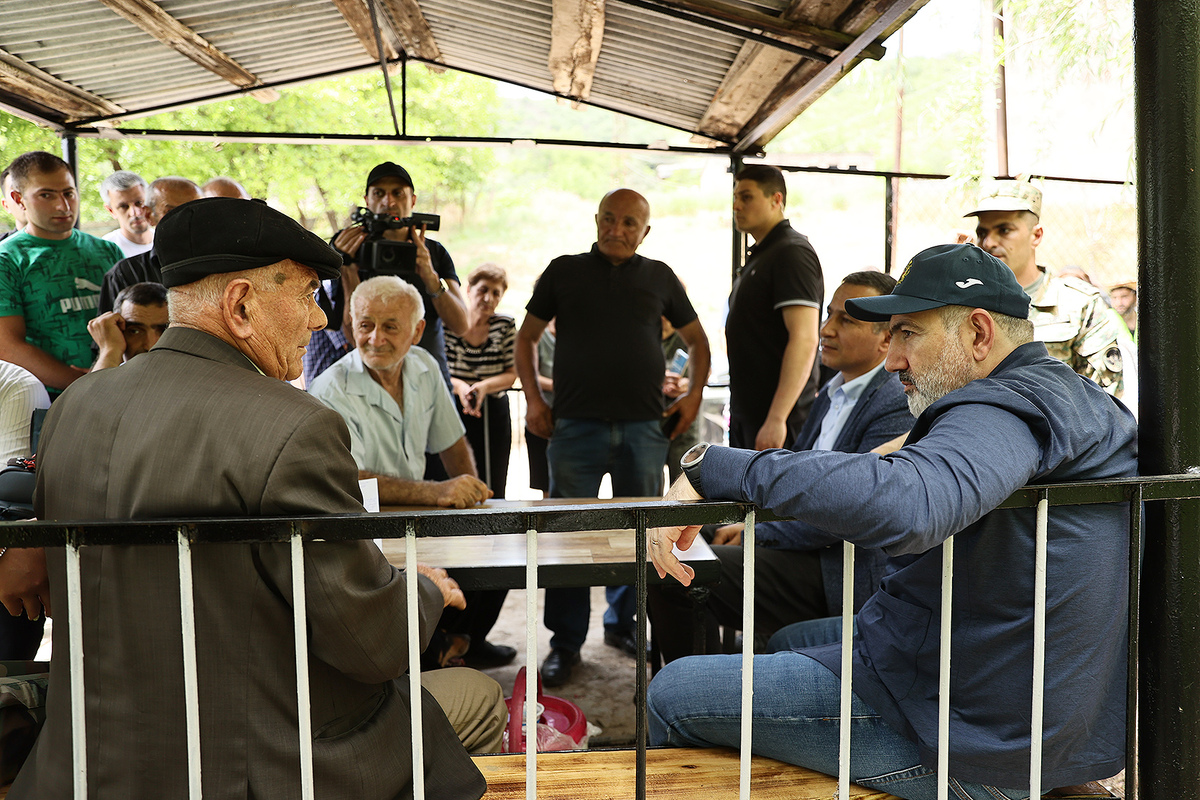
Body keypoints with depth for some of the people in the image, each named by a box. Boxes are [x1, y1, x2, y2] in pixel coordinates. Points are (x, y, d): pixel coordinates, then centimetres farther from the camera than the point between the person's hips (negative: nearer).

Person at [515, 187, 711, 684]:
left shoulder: (660, 277, 12)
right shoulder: (564, 271, 9)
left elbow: (697, 339, 21)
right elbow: (526, 336, 14)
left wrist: (694, 393, 8)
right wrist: (532, 398, 3)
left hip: (644, 426, 2)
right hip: (577, 424, -1)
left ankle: (624, 624, 28)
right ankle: (565, 643, 11)